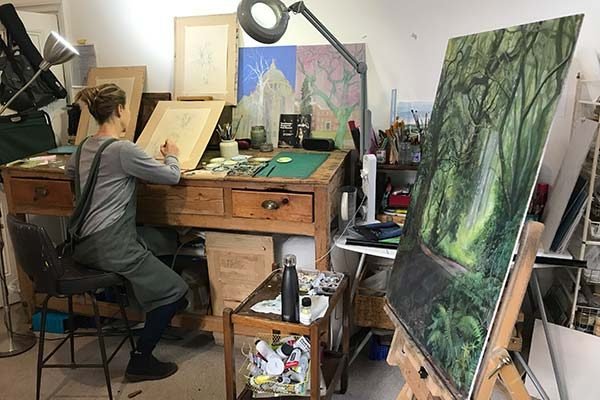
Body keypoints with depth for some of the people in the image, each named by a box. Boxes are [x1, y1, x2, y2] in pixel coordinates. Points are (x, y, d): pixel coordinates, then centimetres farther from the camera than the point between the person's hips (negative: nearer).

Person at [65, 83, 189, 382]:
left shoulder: (84, 146, 10)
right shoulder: (123, 150, -17)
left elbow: (69, 170, 34)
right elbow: (171, 177, -9)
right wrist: (172, 156, 11)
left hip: (83, 244, 10)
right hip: (109, 246, -9)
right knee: (174, 291, 2)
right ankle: (140, 363, 8)